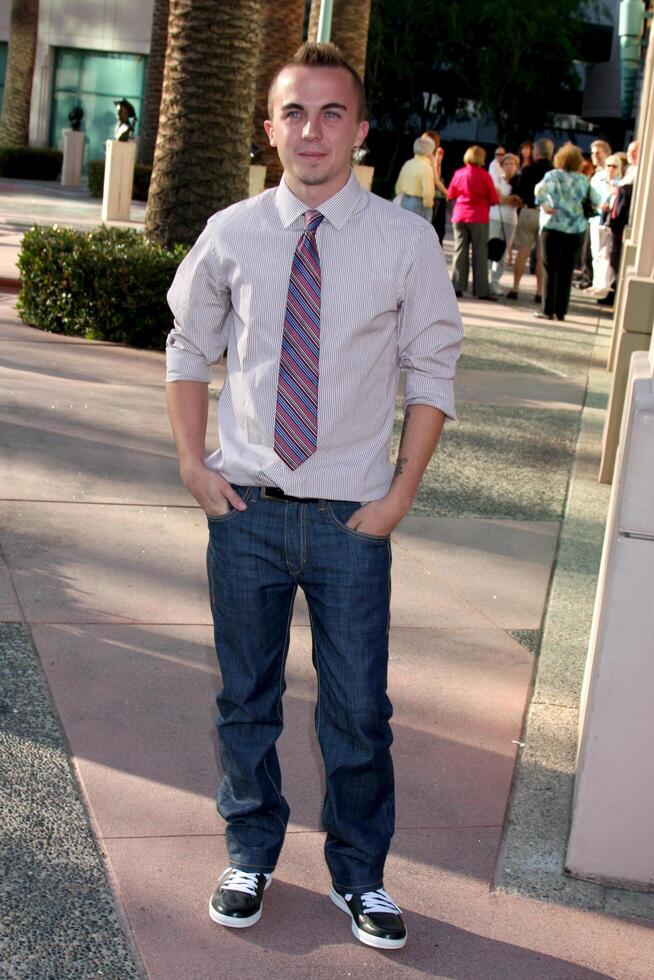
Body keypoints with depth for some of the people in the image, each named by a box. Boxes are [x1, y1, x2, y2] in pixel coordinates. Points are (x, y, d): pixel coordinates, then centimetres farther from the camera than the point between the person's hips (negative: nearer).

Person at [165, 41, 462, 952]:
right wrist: (194, 465, 2)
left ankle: (359, 875, 30)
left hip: (352, 516, -1)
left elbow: (432, 370, 0)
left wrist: (401, 492, -5)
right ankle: (251, 855, 36)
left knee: (359, 712, 7)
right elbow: (189, 348, 11)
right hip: (245, 505, 1)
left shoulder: (406, 241, -5)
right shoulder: (230, 235, -1)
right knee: (245, 700, 14)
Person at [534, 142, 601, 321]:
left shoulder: (554, 175, -5)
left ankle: (548, 310, 2)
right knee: (566, 271, 7)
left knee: (550, 270, 4)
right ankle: (561, 311, 8)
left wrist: (545, 206, -10)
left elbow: (540, 190, -23)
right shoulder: (583, 180, 5)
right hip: (575, 229, 3)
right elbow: (597, 200, 5)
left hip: (553, 227, -3)